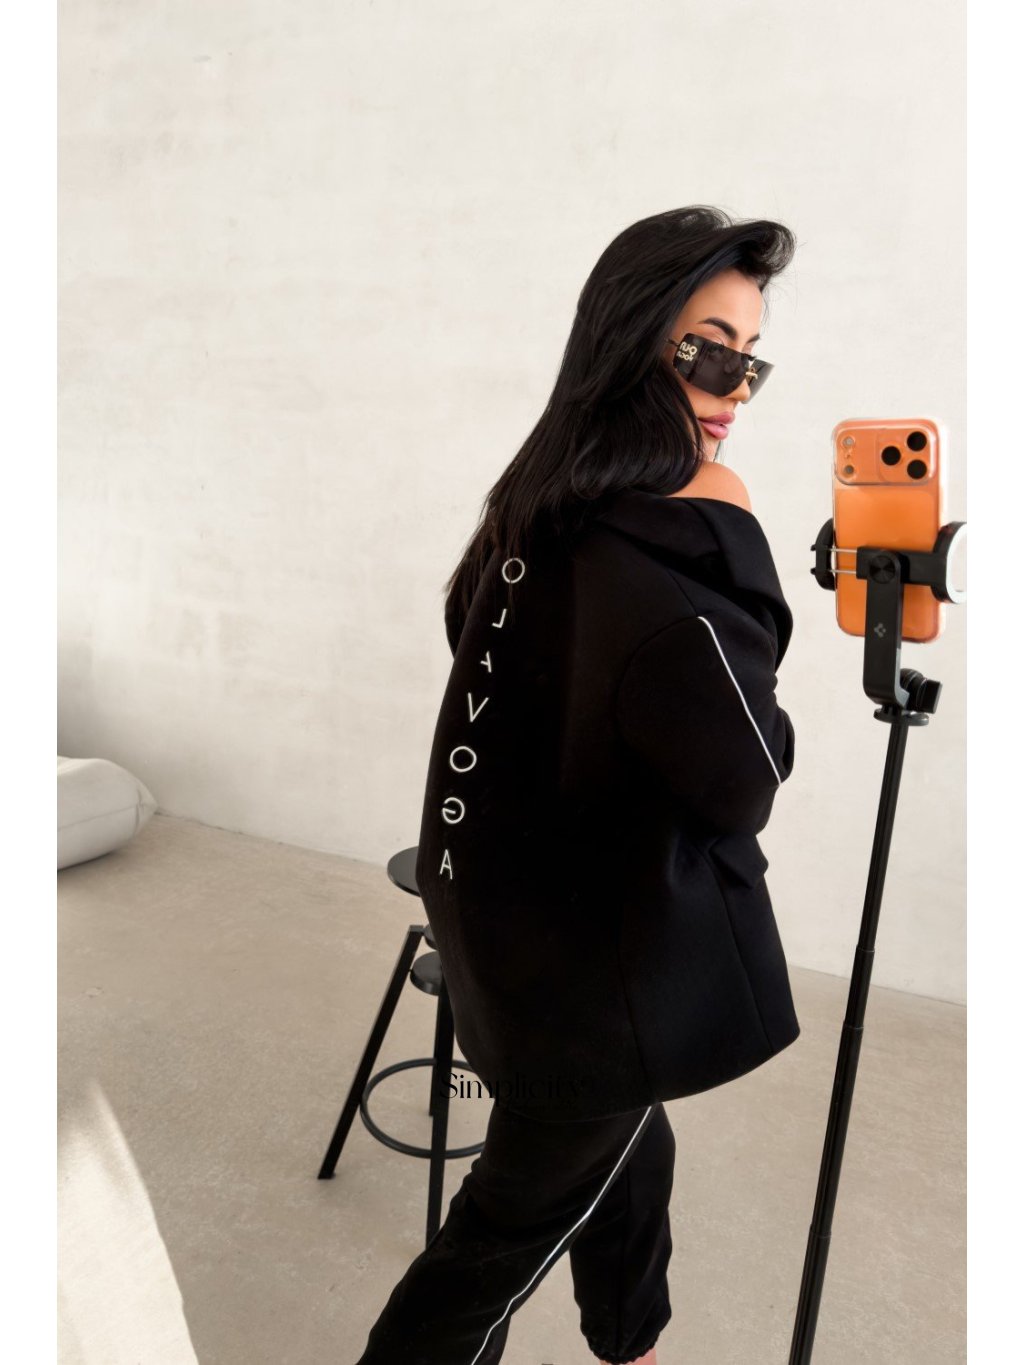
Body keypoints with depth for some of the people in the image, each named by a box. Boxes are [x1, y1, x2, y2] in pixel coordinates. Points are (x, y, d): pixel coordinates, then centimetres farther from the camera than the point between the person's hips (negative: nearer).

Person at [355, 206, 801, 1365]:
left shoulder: (541, 508, 1)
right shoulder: (668, 548, -27)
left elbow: (470, 625, 17)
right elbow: (745, 780, -26)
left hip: (529, 915, 9)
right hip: (611, 952, -9)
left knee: (624, 1150, 30)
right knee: (517, 1215, 13)